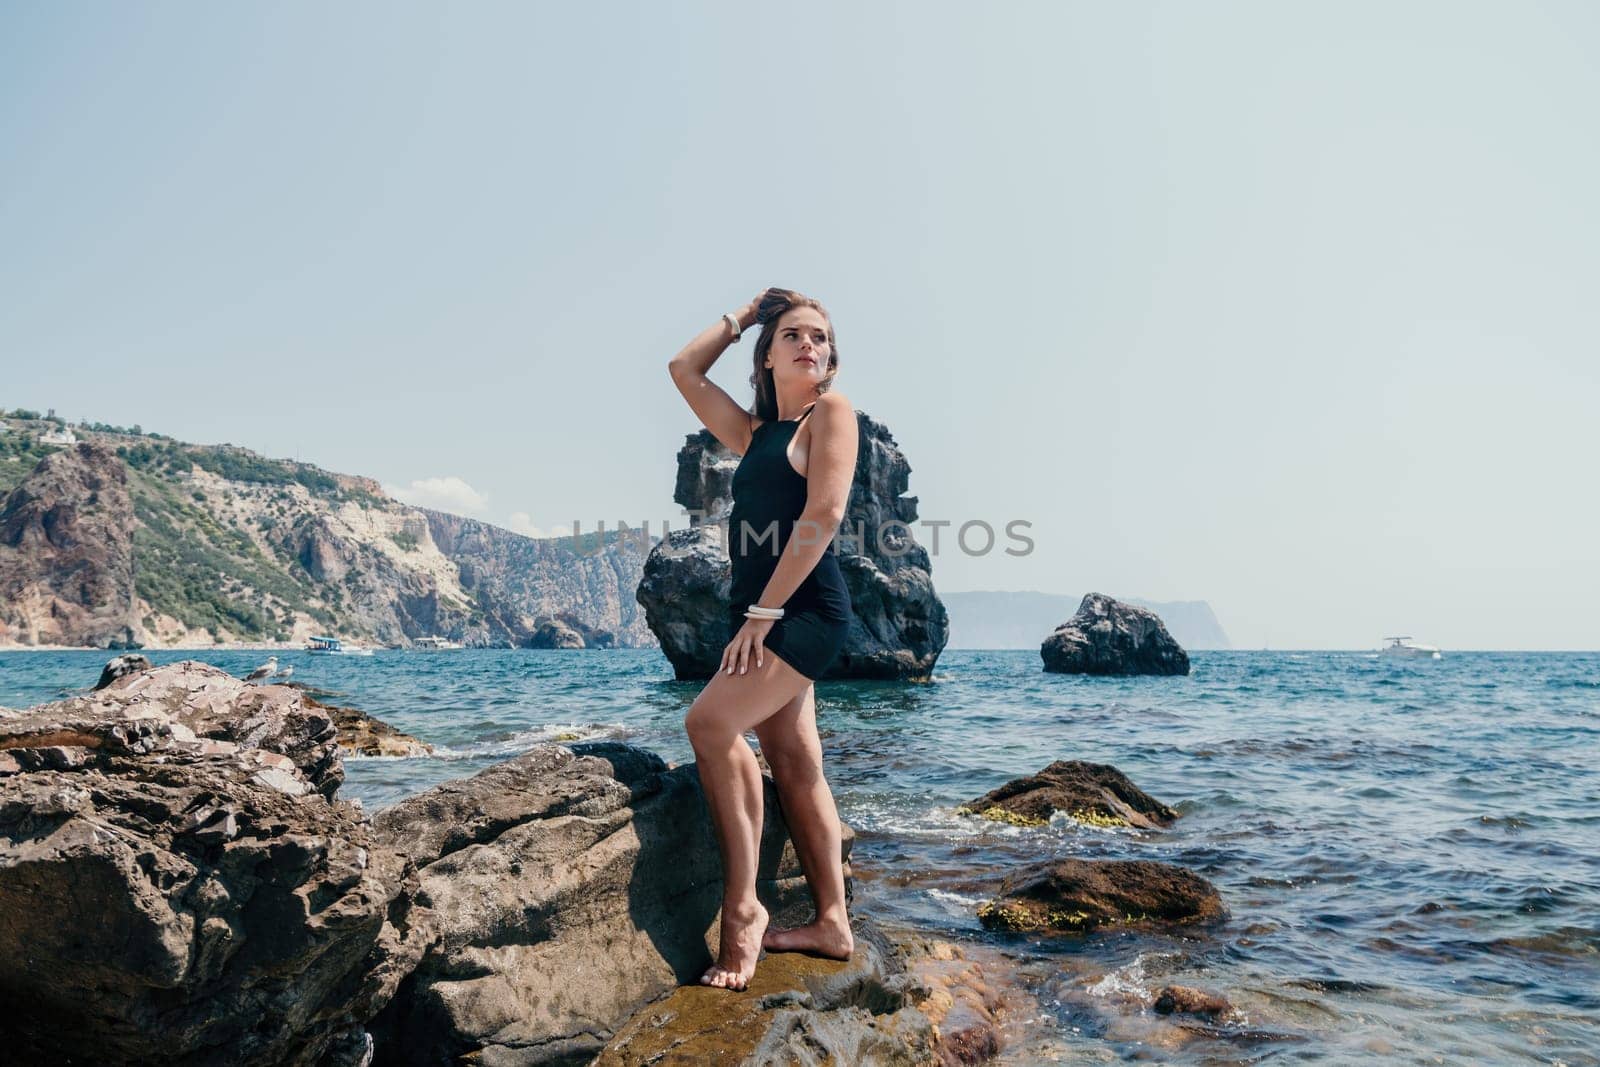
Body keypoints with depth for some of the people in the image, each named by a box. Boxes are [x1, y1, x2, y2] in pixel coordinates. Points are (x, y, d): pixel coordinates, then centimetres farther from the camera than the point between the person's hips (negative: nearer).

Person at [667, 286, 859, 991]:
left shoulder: (832, 412, 0)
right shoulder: (754, 433, 21)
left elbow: (823, 515, -13)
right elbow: (684, 369, 28)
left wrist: (764, 610, -17)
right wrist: (741, 317, 26)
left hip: (806, 609, -8)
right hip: (760, 616, 8)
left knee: (711, 722, -23)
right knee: (795, 766, 7)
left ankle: (742, 908, -17)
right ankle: (830, 923, 14)